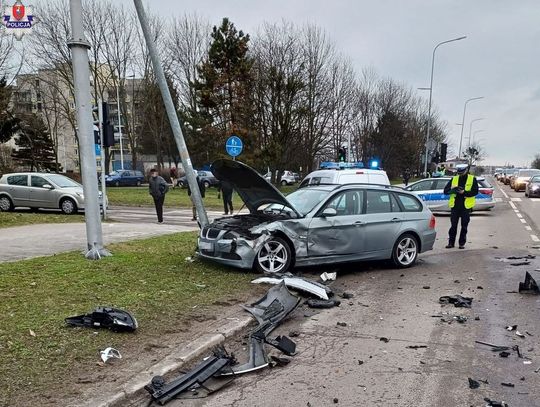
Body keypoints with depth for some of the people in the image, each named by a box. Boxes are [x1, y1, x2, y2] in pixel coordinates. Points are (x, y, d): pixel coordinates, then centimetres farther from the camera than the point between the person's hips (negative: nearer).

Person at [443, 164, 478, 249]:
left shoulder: (472, 179, 3)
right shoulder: (454, 179, 9)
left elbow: (475, 191, -7)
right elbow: (445, 191, 5)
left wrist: (464, 192, -21)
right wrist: (452, 189, -16)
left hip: (466, 206, -2)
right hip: (455, 206, 2)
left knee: (464, 226, 5)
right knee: (453, 225, 4)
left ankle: (462, 243, 13)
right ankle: (451, 242, 11)